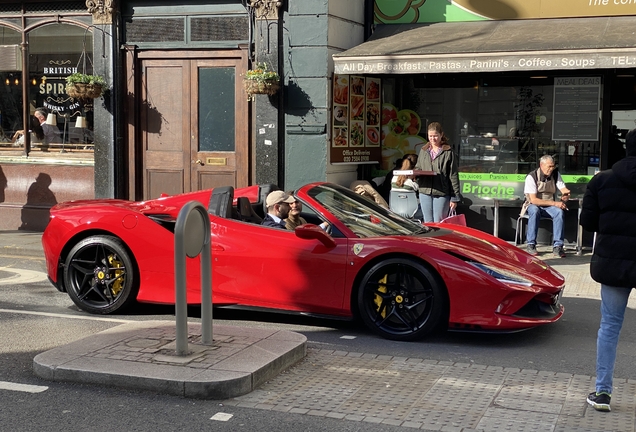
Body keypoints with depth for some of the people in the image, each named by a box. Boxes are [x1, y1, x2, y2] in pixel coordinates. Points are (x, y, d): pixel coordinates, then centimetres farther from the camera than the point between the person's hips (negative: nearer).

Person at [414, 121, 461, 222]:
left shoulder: (448, 152, -3)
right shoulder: (424, 151, 11)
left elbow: (453, 176, -3)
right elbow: (418, 168, 21)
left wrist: (455, 198, -6)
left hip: (442, 194, -4)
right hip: (425, 192, 4)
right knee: (428, 224, 9)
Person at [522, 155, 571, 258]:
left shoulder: (555, 174, 0)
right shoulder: (531, 177, -15)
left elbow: (564, 190, -4)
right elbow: (533, 200, -21)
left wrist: (566, 195, -32)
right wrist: (554, 203, -26)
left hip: (549, 207, 4)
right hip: (533, 205, -3)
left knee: (559, 212, -29)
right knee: (534, 211, -38)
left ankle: (557, 246, -30)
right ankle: (530, 244, -30)